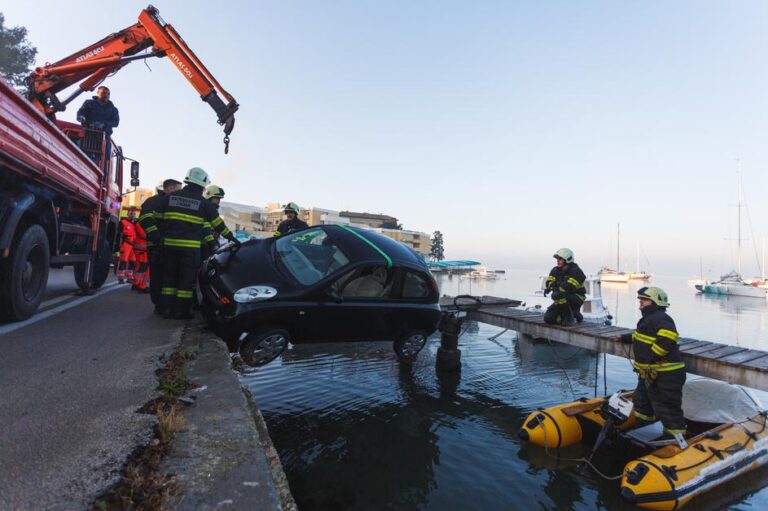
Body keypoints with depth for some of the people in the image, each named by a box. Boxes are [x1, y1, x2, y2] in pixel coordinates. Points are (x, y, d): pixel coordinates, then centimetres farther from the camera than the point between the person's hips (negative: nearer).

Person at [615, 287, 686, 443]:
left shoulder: (660, 318, -20)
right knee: (642, 401, 26)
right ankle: (641, 431, 43)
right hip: (649, 373, 12)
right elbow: (640, 336, 35)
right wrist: (624, 338, 44)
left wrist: (653, 357, -34)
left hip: (665, 376, -12)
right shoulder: (650, 318, 16)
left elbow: (667, 337, -38)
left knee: (667, 409, -6)